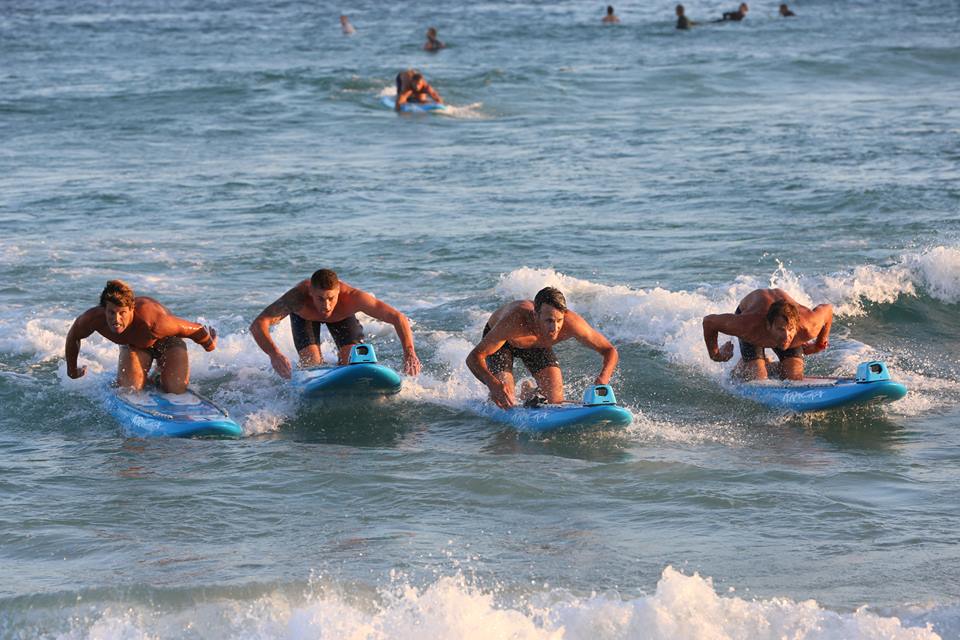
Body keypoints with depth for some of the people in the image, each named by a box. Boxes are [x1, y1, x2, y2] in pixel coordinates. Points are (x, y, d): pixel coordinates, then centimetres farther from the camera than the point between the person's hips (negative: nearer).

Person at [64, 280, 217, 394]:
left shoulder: (153, 322, -46)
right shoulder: (94, 318, -35)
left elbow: (196, 330, -30)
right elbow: (73, 336, -10)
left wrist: (210, 344, -7)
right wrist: (72, 371, 4)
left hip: (167, 340, -2)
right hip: (134, 345, 2)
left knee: (176, 388, -18)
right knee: (130, 387, -20)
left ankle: (162, 370, 18)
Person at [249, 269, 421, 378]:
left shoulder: (352, 297, -46)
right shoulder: (298, 297, -48)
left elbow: (398, 318, -43)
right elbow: (257, 325, -55)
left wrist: (409, 353, -59)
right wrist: (273, 353, -73)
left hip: (341, 317, 1)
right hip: (304, 316, -1)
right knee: (311, 362, -14)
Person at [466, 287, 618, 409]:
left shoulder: (572, 323, -38)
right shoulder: (515, 321, -47)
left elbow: (610, 351, -25)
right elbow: (474, 357, -43)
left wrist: (603, 379, -46)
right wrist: (493, 384, -62)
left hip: (538, 345, 3)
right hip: (501, 339, -3)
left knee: (556, 403, -5)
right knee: (506, 403, -16)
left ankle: (529, 393, 27)